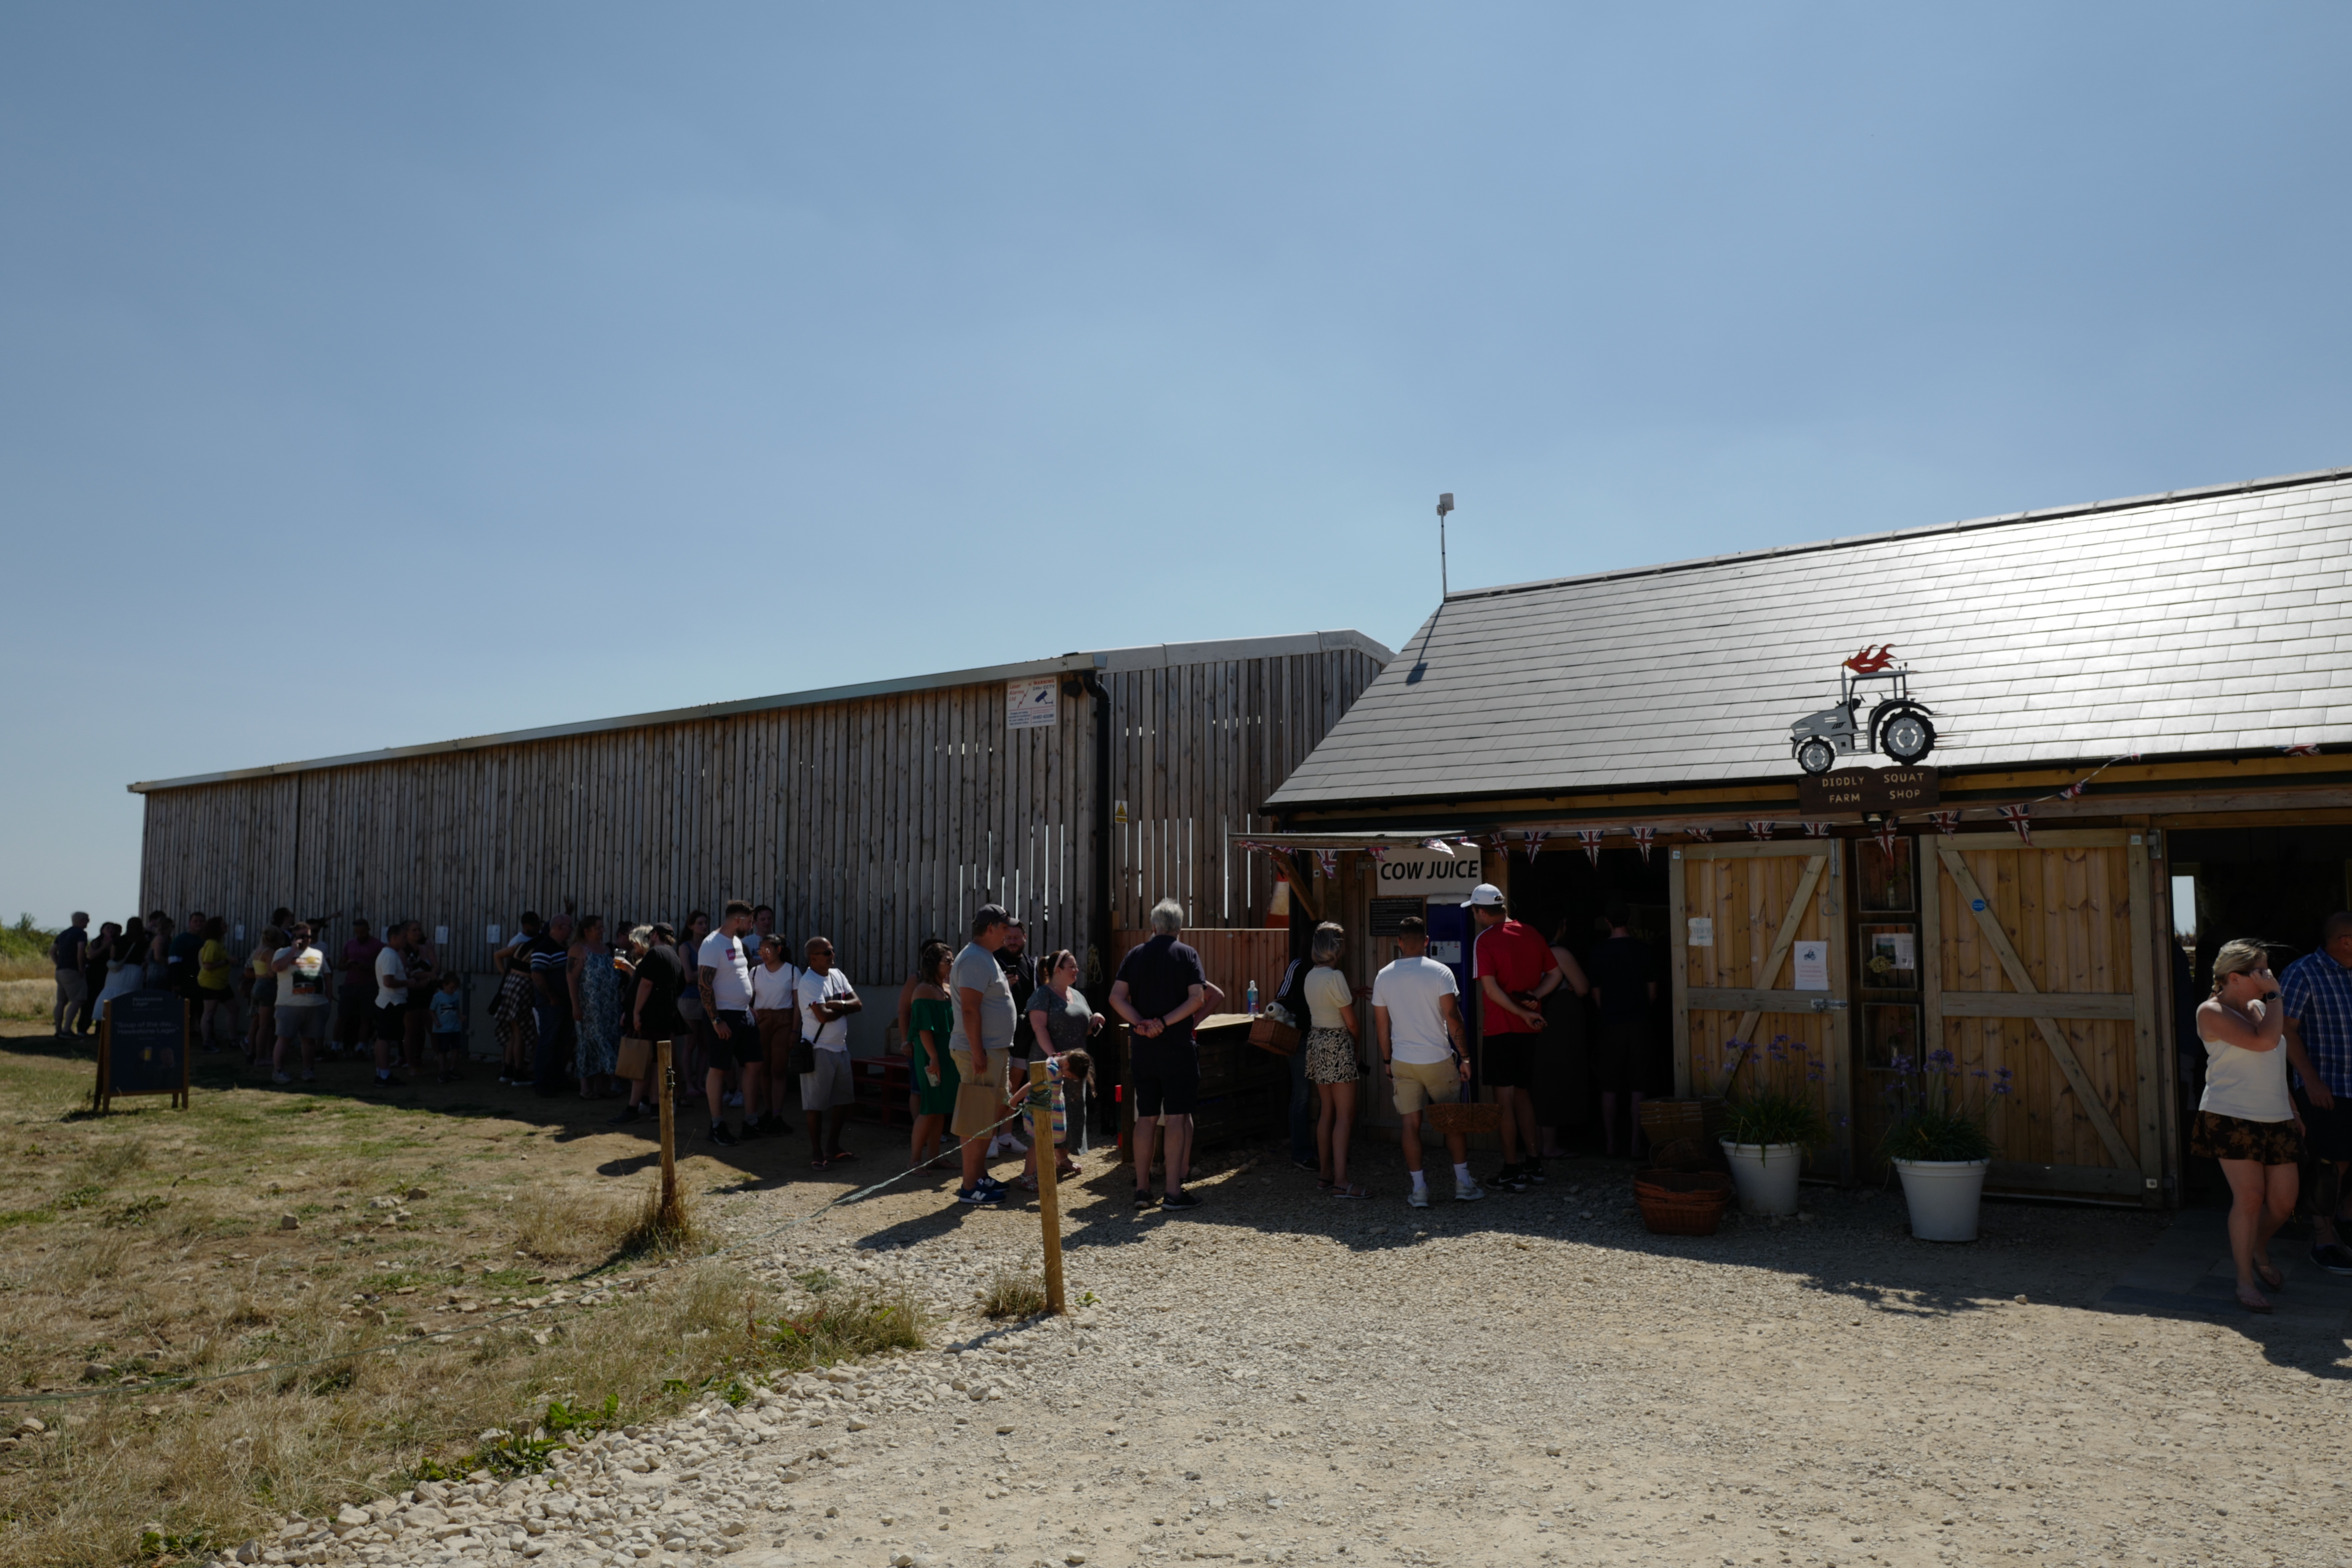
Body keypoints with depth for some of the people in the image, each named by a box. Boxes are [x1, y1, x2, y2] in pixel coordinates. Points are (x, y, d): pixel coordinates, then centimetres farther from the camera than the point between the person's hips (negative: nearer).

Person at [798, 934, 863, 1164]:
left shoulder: (838, 975, 9)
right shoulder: (809, 983, -15)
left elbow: (858, 1005, 3)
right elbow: (823, 1016, -24)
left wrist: (838, 1004, -15)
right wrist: (844, 1008, -6)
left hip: (840, 1048, 8)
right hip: (819, 1049, -8)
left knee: (843, 1100, 15)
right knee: (817, 1104, -1)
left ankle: (833, 1147, 27)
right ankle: (817, 1153, 9)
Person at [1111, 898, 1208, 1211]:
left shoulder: (1135, 954, 7)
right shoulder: (1187, 954, -2)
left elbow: (1117, 997, -3)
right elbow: (1198, 997, -13)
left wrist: (1141, 1023, -11)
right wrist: (1165, 1023, -15)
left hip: (1142, 1048, 4)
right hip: (1177, 1046, -3)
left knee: (1146, 1117, 10)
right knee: (1176, 1116, 1)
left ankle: (1142, 1188, 13)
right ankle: (1173, 1191, 0)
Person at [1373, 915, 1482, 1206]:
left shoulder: (1383, 976, 2)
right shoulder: (1440, 972, -7)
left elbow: (1381, 1026, 6)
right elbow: (1452, 1017, -11)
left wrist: (1388, 1062, 15)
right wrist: (1465, 1057, -4)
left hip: (1402, 1062, 2)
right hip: (1438, 1060, -2)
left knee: (1411, 1124, 6)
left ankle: (1419, 1189, 7)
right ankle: (1463, 1184, 16)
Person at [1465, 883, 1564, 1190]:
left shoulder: (1485, 941, -11)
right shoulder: (1531, 935, 8)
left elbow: (1491, 989, -19)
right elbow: (1555, 974, 10)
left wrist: (1523, 1013, -14)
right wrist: (1533, 998, -3)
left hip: (1501, 1029, -7)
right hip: (1530, 1028, 7)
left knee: (1505, 1098, 0)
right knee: (1522, 1093, 18)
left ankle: (1512, 1171, 4)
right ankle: (1533, 1163, 21)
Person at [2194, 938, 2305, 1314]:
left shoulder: (2259, 1007, 14)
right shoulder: (2212, 1011, -10)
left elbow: (2275, 1064, 23)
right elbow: (2264, 1041, -24)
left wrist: (2293, 1111, 21)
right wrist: (2273, 995, -13)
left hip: (2276, 1119, 7)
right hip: (2232, 1117, -7)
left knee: (2283, 1201, 7)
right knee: (2249, 1197, -9)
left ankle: (2258, 1253, 35)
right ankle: (2245, 1281, 4)